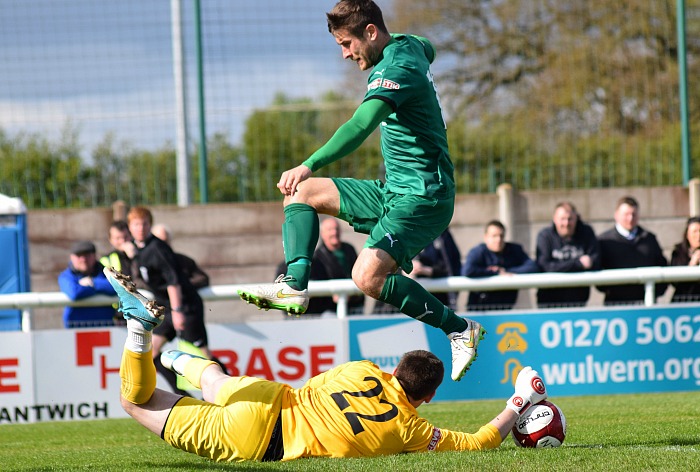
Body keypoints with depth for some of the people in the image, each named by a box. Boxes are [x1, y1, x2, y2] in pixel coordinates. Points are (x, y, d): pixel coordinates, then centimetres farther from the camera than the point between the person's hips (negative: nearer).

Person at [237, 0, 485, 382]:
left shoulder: (395, 69, -21)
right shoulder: (408, 46, 8)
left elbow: (361, 125, -36)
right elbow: (428, 50, 36)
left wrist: (310, 165, -44)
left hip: (421, 195, -11)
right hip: (393, 190, 11)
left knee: (367, 276, -25)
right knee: (301, 191, 8)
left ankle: (459, 329, -12)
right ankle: (295, 284, -8)